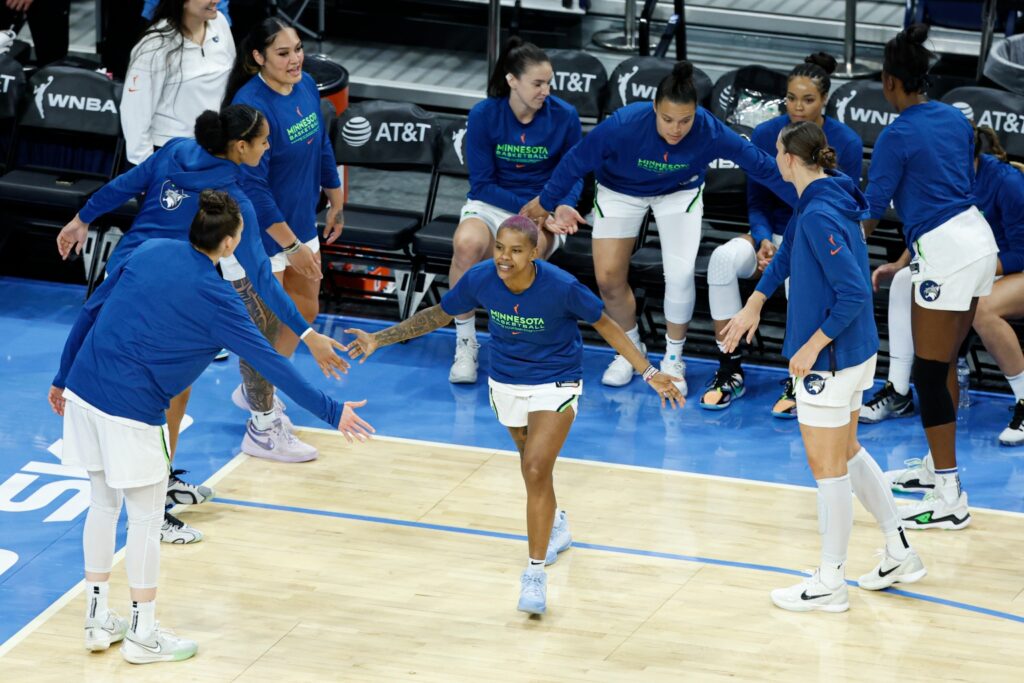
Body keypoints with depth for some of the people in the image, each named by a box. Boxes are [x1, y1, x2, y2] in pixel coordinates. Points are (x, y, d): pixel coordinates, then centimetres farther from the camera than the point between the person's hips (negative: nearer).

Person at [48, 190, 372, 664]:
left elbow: (89, 312, 10)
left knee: (103, 504, 19)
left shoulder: (150, 252, 4)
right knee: (146, 518, 8)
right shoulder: (214, 297, -12)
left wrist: (63, 378, 22)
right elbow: (269, 364, -11)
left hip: (84, 390, 6)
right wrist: (331, 412, -5)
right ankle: (142, 634, 17)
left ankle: (98, 619, 26)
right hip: (132, 411, -6)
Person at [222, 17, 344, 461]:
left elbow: (321, 146, 15)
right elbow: (252, 187, -26)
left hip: (298, 224, 9)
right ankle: (262, 430, 16)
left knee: (304, 311, 22)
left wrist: (335, 201, 21)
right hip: (256, 235, -9)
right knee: (264, 327, 2)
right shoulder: (251, 106, -26)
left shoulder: (305, 86, -2)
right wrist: (291, 246, -25)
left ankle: (253, 390, 43)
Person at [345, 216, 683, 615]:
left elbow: (603, 324, -13)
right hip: (506, 384, 4)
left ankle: (535, 572, -10)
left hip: (555, 386, -4)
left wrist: (649, 373, -14)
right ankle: (555, 526, 53)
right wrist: (380, 340, -5)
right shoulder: (480, 279, -20)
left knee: (536, 471, -19)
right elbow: (438, 315, -3)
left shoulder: (560, 286, -28)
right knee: (534, 467, 21)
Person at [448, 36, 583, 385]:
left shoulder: (564, 116, -5)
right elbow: (483, 183, -7)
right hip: (490, 206, 0)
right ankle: (465, 342, -16)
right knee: (467, 243, -37)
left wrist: (563, 206, -15)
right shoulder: (484, 114, -8)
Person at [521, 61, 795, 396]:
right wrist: (545, 202, -6)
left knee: (680, 273, -16)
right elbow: (577, 161, -19)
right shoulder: (623, 125, -37)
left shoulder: (709, 132, -35)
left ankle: (673, 359, 10)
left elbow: (761, 165, -21)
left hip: (679, 192, 0)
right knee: (609, 278, -5)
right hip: (620, 191, 0)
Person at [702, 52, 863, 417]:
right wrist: (764, 242, -17)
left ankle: (798, 383, -24)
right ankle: (730, 372, -19)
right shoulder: (765, 135, -3)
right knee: (724, 257, -29)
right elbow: (756, 201, 4)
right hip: (774, 235, 3)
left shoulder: (846, 143, -9)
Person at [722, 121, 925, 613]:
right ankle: (900, 553, 29)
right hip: (855, 352, 10)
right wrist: (753, 306, 23)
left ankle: (830, 584, 12)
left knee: (828, 467, 2)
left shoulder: (820, 215, -25)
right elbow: (787, 256, 21)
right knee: (846, 452, 22)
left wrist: (812, 346, -21)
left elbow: (853, 292, -28)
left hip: (830, 360, -10)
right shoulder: (824, 199, 5)